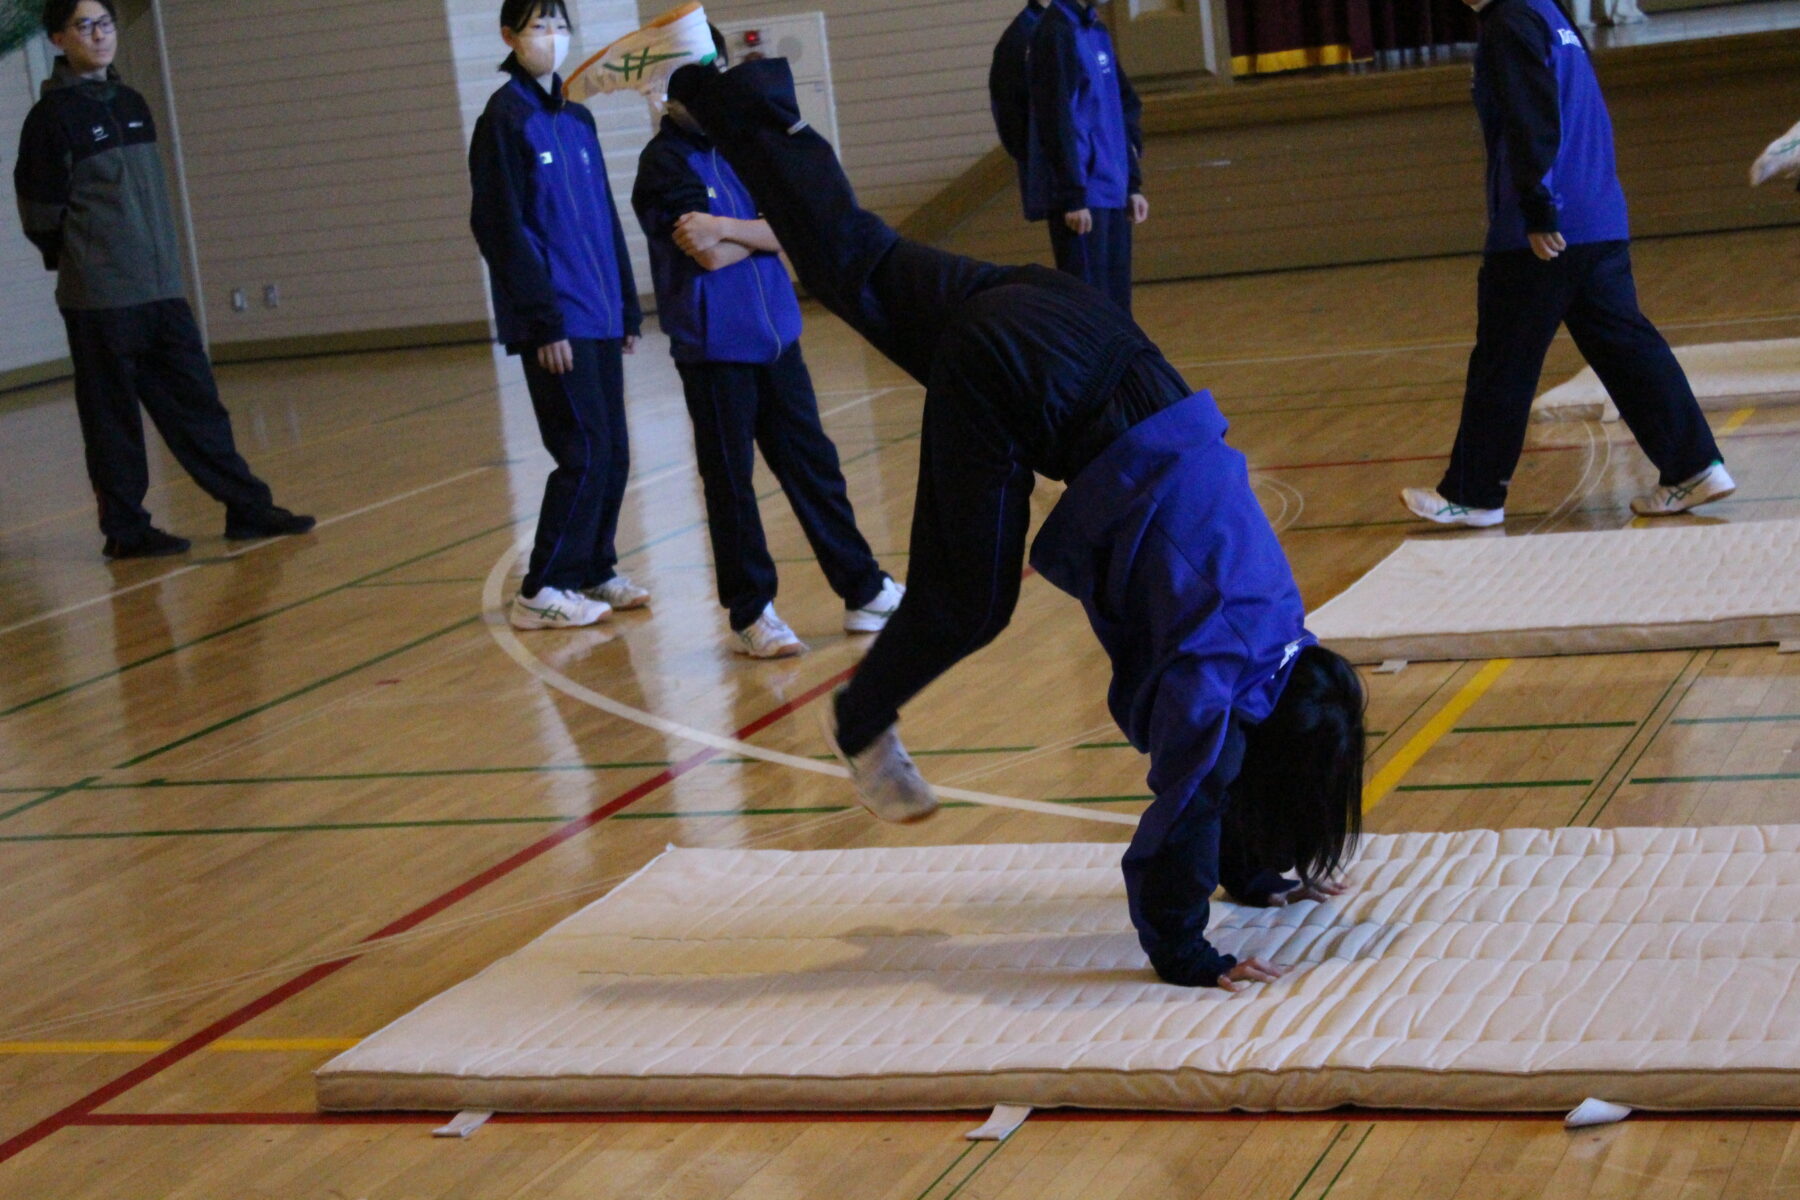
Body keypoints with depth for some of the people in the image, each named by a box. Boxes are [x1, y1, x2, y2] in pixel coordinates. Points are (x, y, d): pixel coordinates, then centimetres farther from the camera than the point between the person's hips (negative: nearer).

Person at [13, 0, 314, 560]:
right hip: (101, 297, -6)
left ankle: (246, 507, 11)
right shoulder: (53, 116, -8)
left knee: (197, 402, 8)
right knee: (113, 418, 0)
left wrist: (160, 260, 9)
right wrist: (81, 259, 1)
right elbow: (40, 213, -7)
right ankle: (125, 529, 8)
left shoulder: (132, 105, 13)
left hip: (162, 288, 6)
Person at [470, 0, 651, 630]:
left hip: (598, 318, 7)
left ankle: (593, 572, 20)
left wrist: (627, 307, 15)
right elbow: (501, 228, -11)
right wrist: (544, 320, -14)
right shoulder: (505, 117, -7)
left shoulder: (576, 118, 14)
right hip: (556, 324, -7)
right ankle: (541, 592, -1)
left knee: (611, 454, 8)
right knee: (584, 455, -8)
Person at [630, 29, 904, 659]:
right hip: (714, 348, -6)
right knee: (730, 481, 2)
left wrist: (727, 228, -14)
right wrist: (762, 230, -5)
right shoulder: (664, 164, -8)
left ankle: (864, 590, 18)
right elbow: (709, 254, -18)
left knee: (813, 464, 11)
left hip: (775, 335, 6)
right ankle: (751, 614, 10)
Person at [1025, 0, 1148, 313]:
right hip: (1084, 197, -8)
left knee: (1116, 302, 9)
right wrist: (1073, 197, -17)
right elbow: (1058, 121, -15)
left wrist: (1132, 184, 16)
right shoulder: (1056, 33, -10)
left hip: (1113, 193, 8)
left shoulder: (1097, 32, 15)